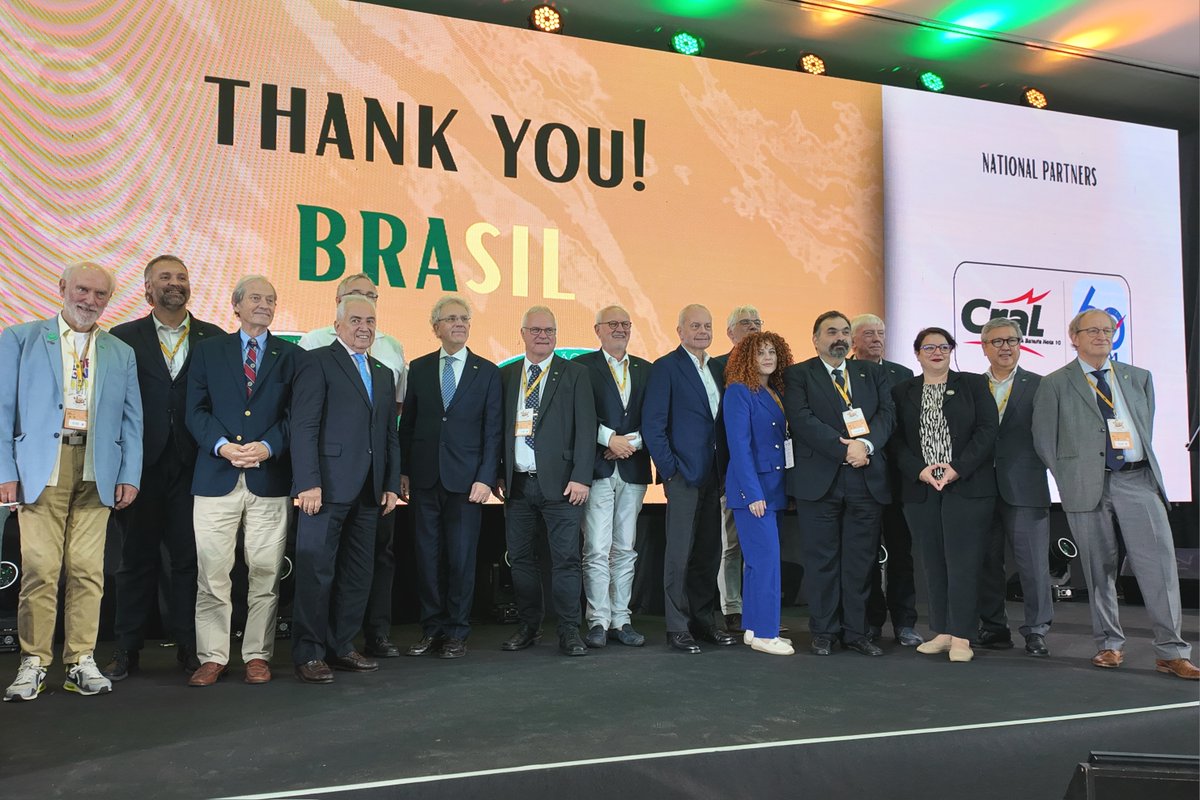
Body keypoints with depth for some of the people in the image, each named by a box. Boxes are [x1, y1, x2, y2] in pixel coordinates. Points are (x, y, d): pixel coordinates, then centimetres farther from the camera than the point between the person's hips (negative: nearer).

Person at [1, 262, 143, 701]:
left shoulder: (121, 354, 16)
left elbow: (131, 419, 13)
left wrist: (130, 475, 3)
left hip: (97, 472, 2)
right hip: (42, 466, -2)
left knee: (88, 569, 1)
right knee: (40, 569, -4)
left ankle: (81, 661, 9)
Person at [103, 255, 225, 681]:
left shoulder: (214, 339, 6)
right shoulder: (124, 338, 5)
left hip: (193, 466, 0)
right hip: (142, 465, 0)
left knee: (189, 557, 4)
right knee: (137, 557, 8)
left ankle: (189, 645, 15)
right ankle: (127, 649, 17)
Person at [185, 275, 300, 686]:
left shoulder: (292, 356, 11)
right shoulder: (207, 351, 12)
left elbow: (295, 415, 4)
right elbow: (196, 410, 5)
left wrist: (266, 447, -12)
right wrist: (224, 446, -12)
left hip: (270, 477, 0)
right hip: (216, 477, 0)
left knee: (265, 573, 2)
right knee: (212, 573, 1)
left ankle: (257, 656, 13)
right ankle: (212, 657, 11)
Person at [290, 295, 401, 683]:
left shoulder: (383, 374, 20)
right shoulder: (317, 361, -2)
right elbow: (303, 427, -10)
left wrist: (392, 484, 11)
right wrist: (308, 483, -17)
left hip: (368, 491, 7)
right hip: (327, 487, -7)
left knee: (358, 574, 10)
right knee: (316, 572, -2)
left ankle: (342, 647, 20)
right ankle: (308, 654, 8)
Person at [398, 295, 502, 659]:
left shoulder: (487, 372, 4)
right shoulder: (419, 368, 8)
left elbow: (492, 430, 0)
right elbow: (407, 423, 10)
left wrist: (486, 478, -8)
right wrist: (403, 472, 4)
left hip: (466, 479, -2)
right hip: (424, 478, 2)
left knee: (462, 558, 2)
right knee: (427, 556, 6)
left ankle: (457, 633, 14)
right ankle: (432, 629, 17)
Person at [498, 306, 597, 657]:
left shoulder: (574, 374, 2)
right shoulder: (506, 376, 12)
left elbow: (585, 428, -3)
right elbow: (499, 428, 13)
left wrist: (581, 478, -11)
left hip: (559, 482, -3)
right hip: (517, 483, 3)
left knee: (566, 559, -2)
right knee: (520, 558, 10)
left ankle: (569, 632, 7)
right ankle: (529, 626, 23)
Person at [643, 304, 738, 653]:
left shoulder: (717, 370, 16)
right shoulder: (666, 367, -5)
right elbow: (652, 425, -10)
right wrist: (670, 469, -13)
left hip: (712, 476, 7)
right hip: (683, 476, -7)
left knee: (709, 553, 12)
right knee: (680, 554, -3)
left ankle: (703, 621, 23)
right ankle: (677, 627, 6)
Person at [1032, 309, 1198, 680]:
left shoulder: (1139, 378, 15)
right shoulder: (1055, 384, 5)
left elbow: (1146, 427, 21)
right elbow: (1044, 440, 6)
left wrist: (1142, 464, 11)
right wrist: (1069, 478, 3)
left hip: (1138, 480, 2)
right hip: (1088, 485, -2)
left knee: (1159, 562, -5)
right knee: (1099, 568, 4)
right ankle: (1109, 645, 16)